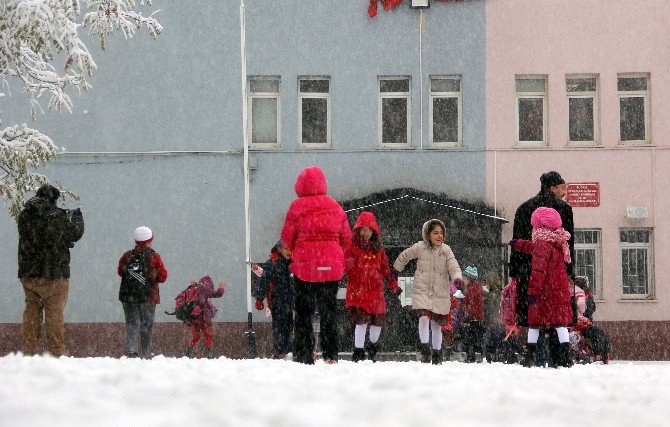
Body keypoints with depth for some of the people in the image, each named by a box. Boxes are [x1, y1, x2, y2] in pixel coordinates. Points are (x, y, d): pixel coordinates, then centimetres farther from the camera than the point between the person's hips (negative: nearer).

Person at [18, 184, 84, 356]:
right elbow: (76, 233, 2)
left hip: (28, 273, 4)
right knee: (54, 314, 1)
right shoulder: (58, 217, -10)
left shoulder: (24, 216, 4)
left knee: (31, 312, 9)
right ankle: (57, 352, 1)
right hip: (55, 274, -4)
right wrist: (77, 217, 25)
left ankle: (28, 351, 6)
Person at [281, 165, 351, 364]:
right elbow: (346, 239, 9)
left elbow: (287, 238, -3)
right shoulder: (336, 207, 5)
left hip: (305, 265, -3)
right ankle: (331, 354, 7)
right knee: (329, 309, 11)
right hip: (332, 266, 3)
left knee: (303, 311, 5)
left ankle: (304, 355, 2)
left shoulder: (297, 206, -6)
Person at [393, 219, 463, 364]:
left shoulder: (445, 250, -2)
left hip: (440, 292, 1)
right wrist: (394, 272, 22)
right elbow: (403, 257, 13)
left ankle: (437, 353, 24)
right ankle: (425, 349, -6)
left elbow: (454, 267, -9)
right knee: (424, 319, -19)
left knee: (436, 324, 8)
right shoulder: (419, 248, -3)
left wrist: (457, 277, -30)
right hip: (422, 291, -1)